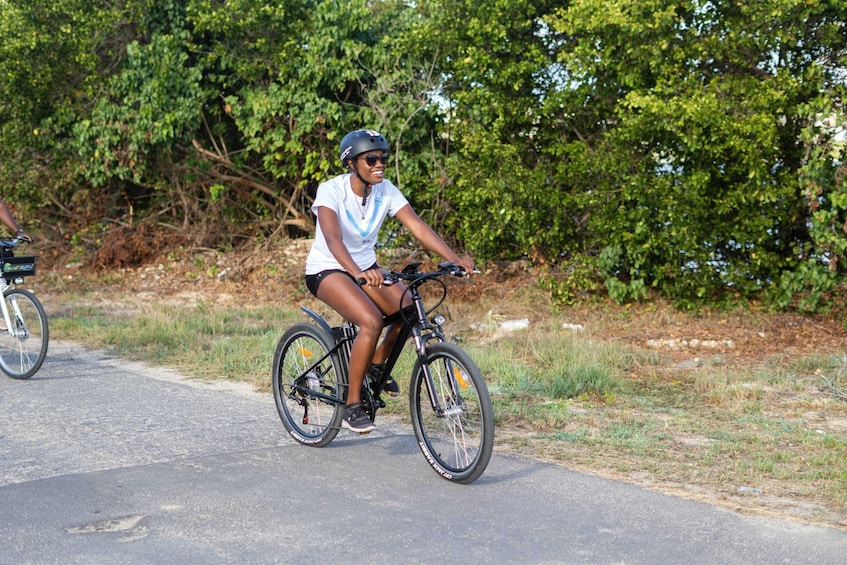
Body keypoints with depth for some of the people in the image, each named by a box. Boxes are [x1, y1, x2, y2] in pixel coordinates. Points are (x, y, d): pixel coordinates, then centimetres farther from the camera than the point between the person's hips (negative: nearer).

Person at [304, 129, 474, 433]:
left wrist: (455, 259, -33)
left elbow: (418, 227, -19)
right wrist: (357, 272, -58)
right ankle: (351, 406, -16)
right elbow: (333, 239, -40)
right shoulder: (331, 190, -24)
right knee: (372, 322, -30)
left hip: (366, 267, 6)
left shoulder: (386, 191, -9)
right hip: (326, 270, -6)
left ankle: (376, 364, 12)